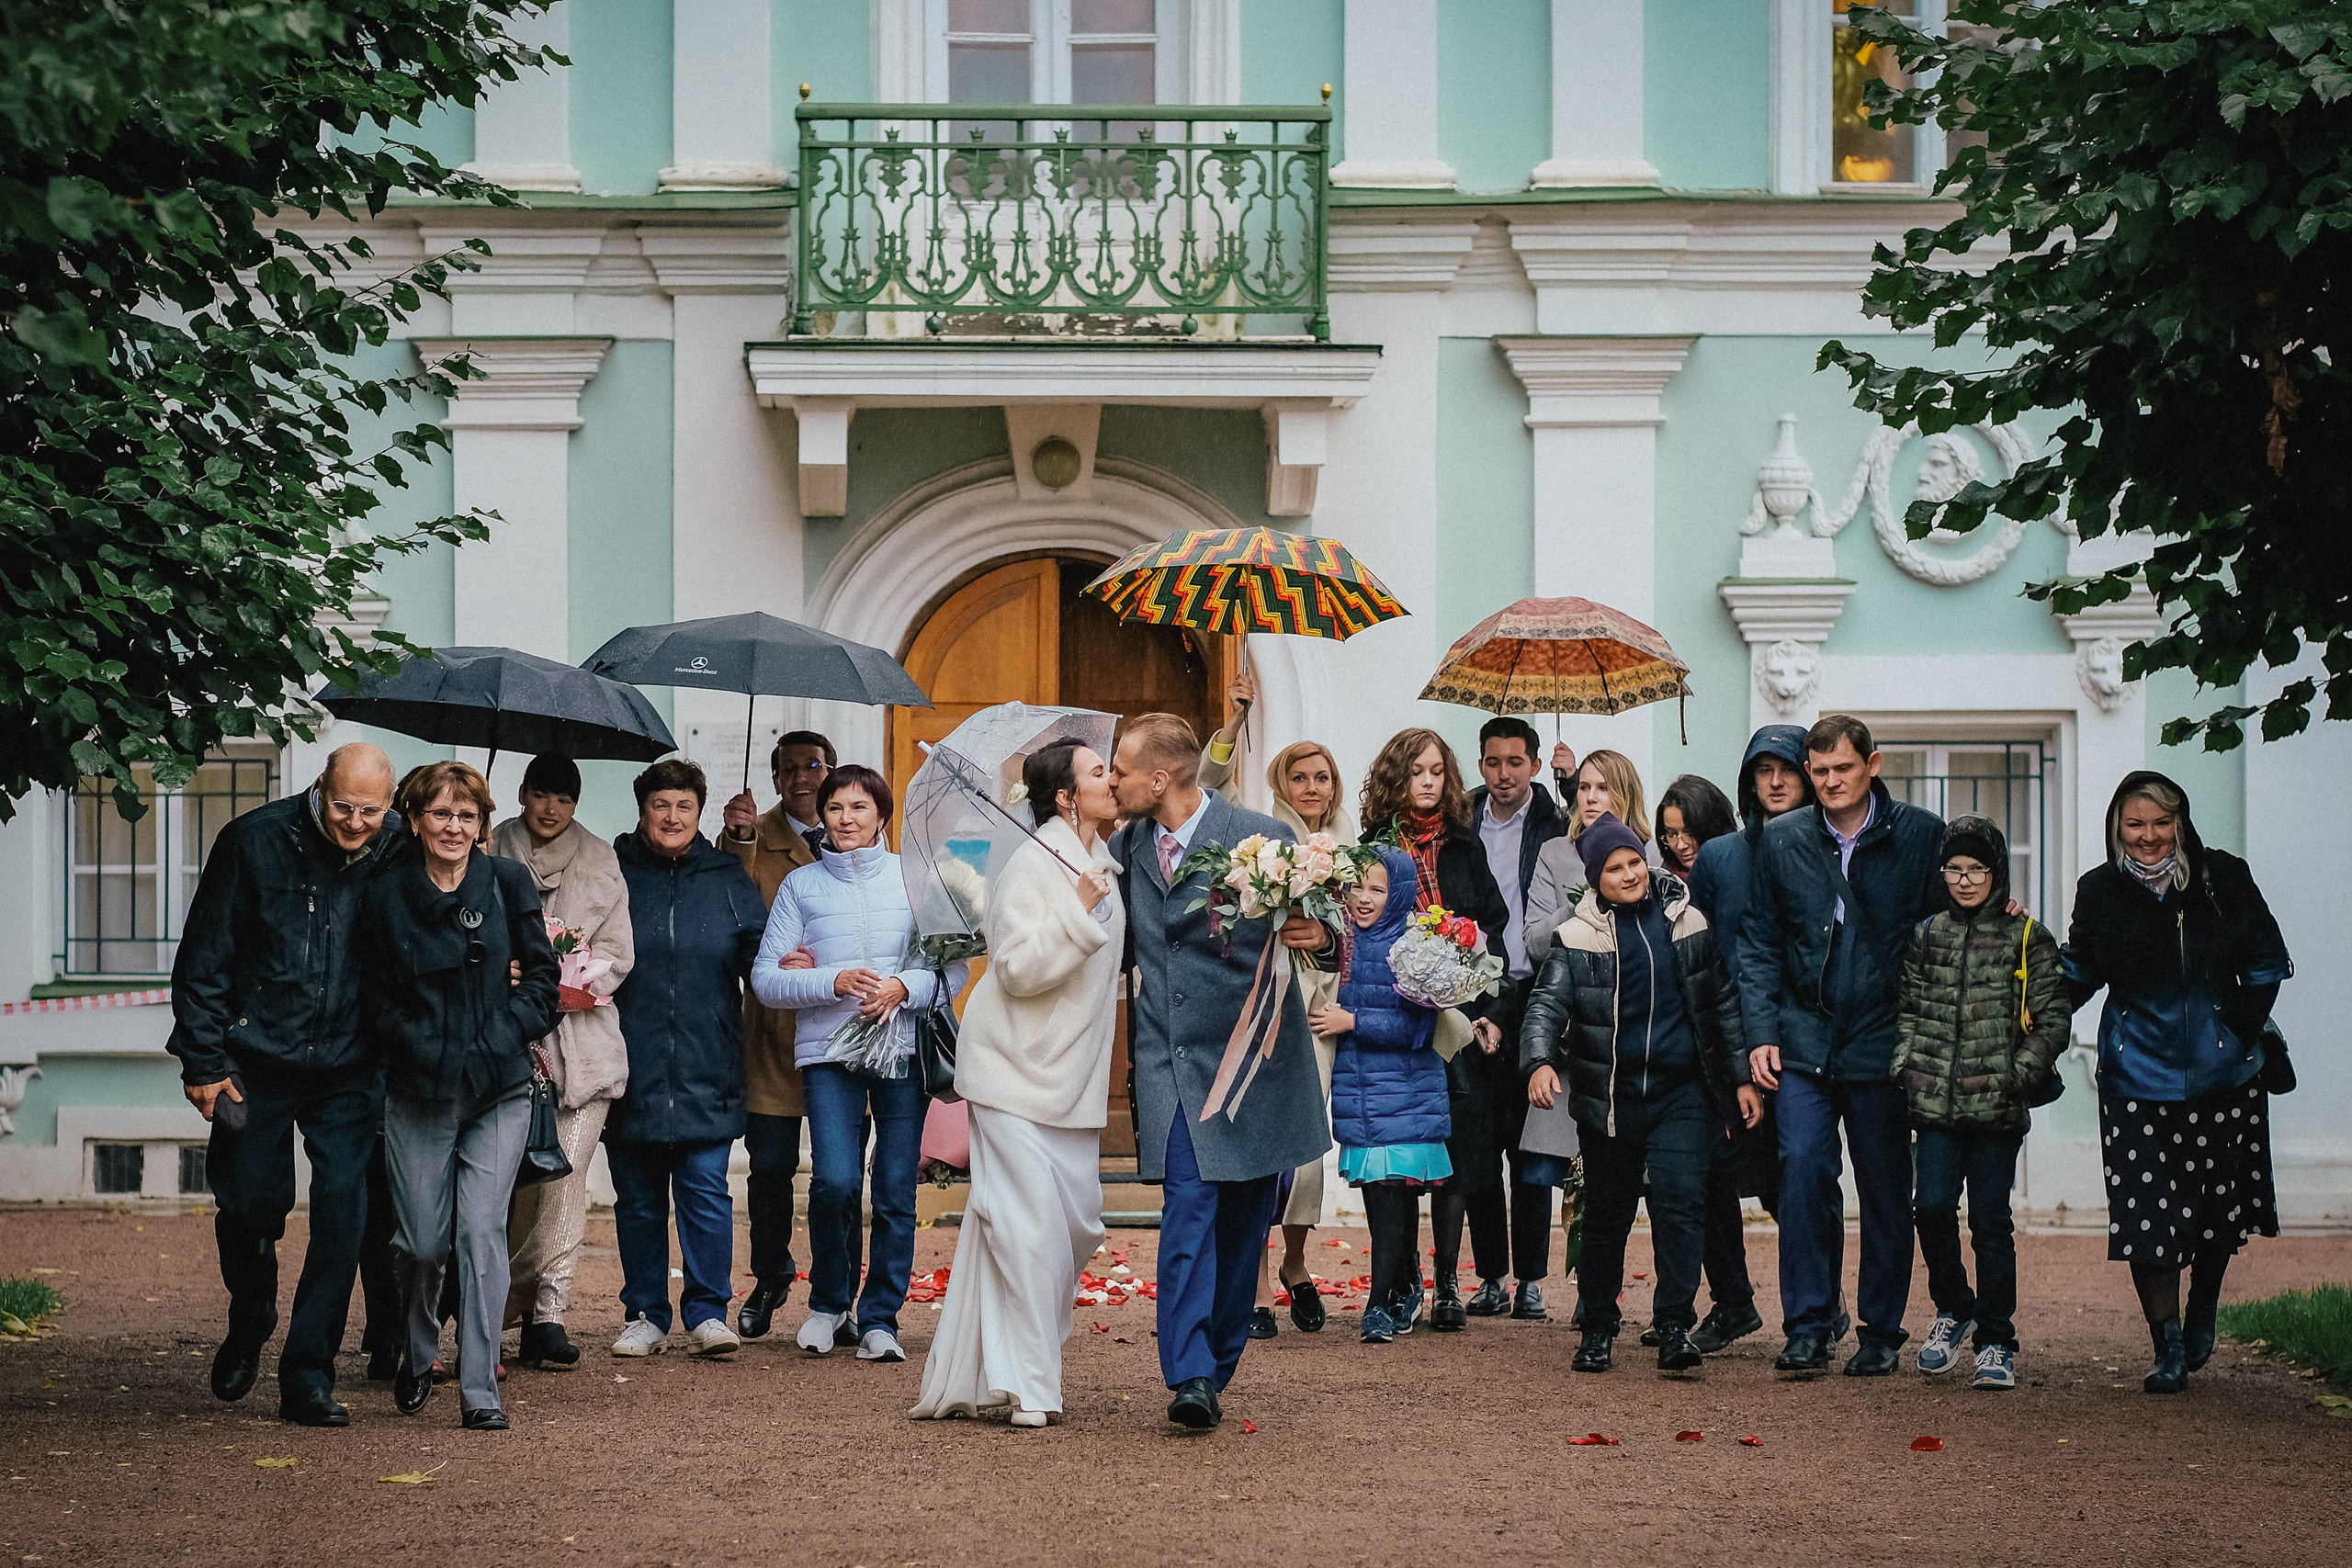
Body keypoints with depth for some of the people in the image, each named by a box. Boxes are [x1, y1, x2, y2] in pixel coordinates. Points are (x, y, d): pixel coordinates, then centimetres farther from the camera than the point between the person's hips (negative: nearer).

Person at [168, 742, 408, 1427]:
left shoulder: (401, 856, -4)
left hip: (349, 1070, 1)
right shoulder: (254, 842, -8)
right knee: (248, 1205, 7)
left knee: (342, 1218, -6)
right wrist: (203, 1061, -6)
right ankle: (248, 1329, 36)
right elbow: (203, 958, -3)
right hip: (257, 1063, -1)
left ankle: (308, 1374, 2)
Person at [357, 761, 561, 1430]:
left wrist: (496, 1042, -6)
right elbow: (375, 1000, 6)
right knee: (423, 1242, 1)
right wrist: (424, 1049, -6)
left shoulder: (508, 883, 4)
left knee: (481, 1230, -10)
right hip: (418, 1093, 0)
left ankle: (480, 1393, -7)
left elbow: (543, 974, 4)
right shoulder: (387, 896, 3)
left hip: (499, 1091, 0)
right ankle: (416, 1356, 31)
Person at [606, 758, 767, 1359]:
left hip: (706, 1072, 0)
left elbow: (759, 947, 12)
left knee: (706, 1191, -5)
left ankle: (708, 1312, 2)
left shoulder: (726, 877, 10)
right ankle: (645, 1316, 14)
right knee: (637, 1198, 6)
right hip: (632, 1071, 0)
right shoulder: (612, 870, 7)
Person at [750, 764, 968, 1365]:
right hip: (828, 1049, -1)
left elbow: (955, 969, 7)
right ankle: (829, 1303, 11)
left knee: (896, 1192, -2)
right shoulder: (801, 885, 8)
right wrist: (834, 982, -11)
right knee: (835, 1182, -13)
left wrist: (903, 987, -12)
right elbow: (765, 977, 4)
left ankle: (879, 1317, 11)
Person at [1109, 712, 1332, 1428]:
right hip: (1168, 1058, 2)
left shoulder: (1263, 838, -7)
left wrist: (1321, 936, -24)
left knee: (1241, 1220, 7)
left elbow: (1314, 927, -3)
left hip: (1250, 1059, -1)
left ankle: (1215, 1367, 21)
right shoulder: (1124, 848, 8)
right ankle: (1189, 1376, -19)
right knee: (1188, 1205, -13)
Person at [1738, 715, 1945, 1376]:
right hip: (1806, 1041, 1)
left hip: (1883, 1042, -1)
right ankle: (1809, 1326, -5)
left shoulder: (1922, 836, -1)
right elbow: (1758, 944, 10)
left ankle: (1881, 1332, 17)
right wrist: (1762, 1033, 0)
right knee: (1803, 1166, -13)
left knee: (1886, 1190, 6)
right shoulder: (1782, 840, 5)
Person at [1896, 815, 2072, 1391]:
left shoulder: (2028, 937, 2)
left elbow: (2053, 1019, 1)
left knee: (1990, 1220, 0)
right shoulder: (1927, 935, 12)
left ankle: (1996, 1342, 8)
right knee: (1931, 1206, -4)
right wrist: (1906, 1063, 4)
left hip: (1997, 1105, -3)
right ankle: (1953, 1309, 20)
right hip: (1936, 1103, 3)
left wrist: (2021, 1074, -9)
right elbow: (1909, 1008, 19)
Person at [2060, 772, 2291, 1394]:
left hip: (2223, 1072, 1)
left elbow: (2265, 963, 4)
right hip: (2138, 1078, -1)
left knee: (2217, 1204, 13)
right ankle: (2167, 1349, 3)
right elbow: (2078, 973, 12)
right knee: (2146, 1216, -7)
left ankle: (2201, 1319, 38)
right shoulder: (2099, 892, -3)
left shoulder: (2224, 877, -5)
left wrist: (2245, 1032, -4)